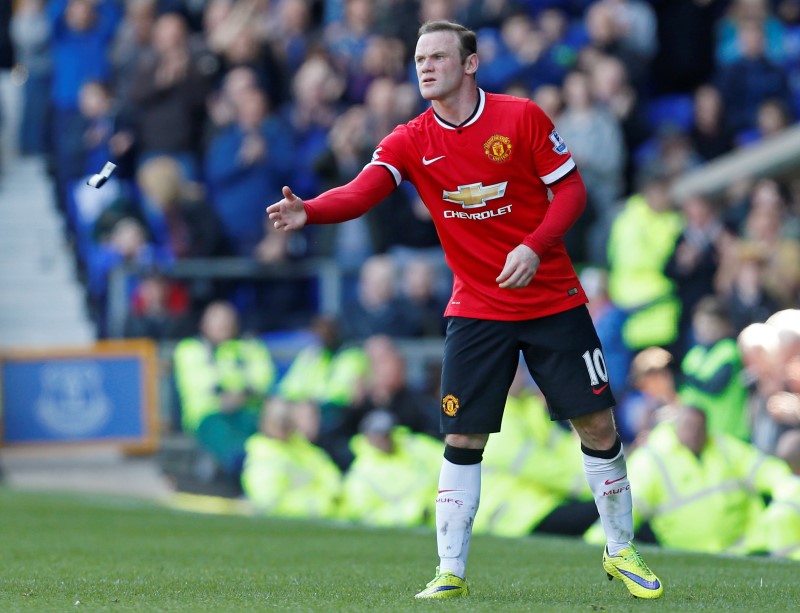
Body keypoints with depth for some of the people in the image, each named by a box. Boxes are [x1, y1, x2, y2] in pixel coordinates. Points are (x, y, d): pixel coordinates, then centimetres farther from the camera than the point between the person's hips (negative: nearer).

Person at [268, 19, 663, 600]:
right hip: (476, 309, 1)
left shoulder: (523, 117, -8)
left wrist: (535, 246, -20)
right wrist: (308, 210, -39)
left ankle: (620, 551, 20)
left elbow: (571, 190, -3)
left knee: (598, 426, 1)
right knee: (463, 440, -5)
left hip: (553, 301, -1)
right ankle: (451, 572, 4)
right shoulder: (410, 142, -4)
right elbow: (360, 192, -19)